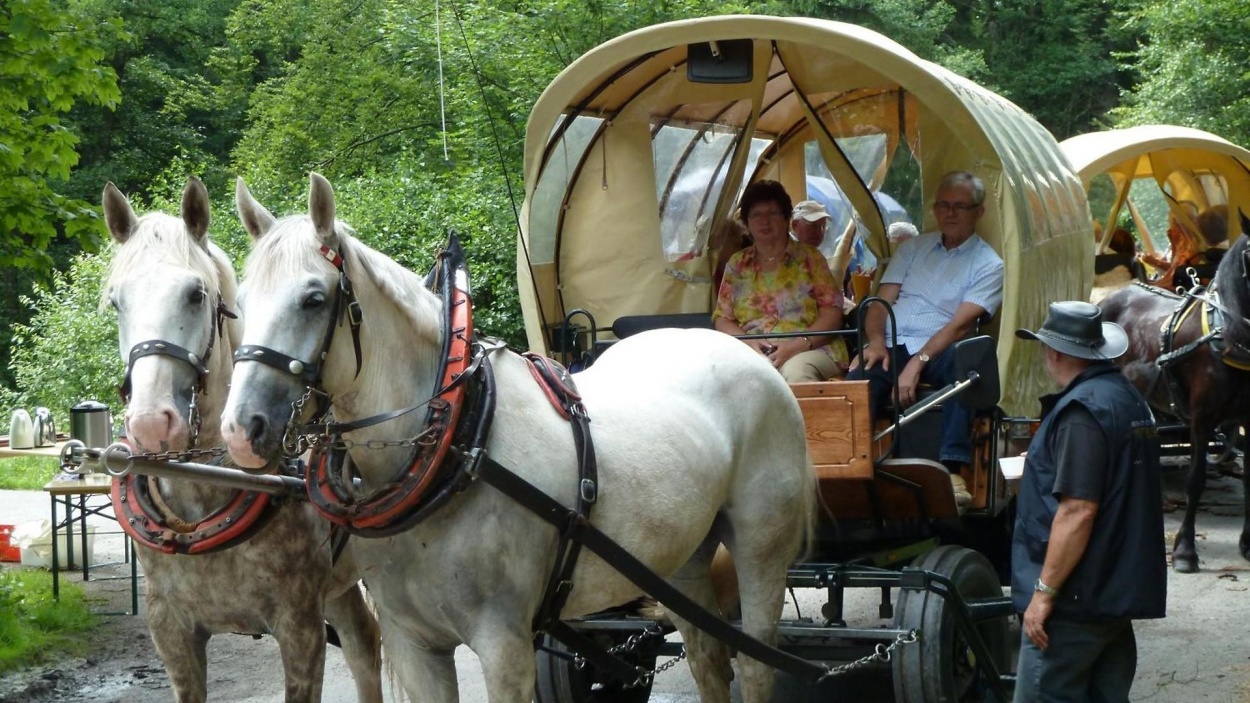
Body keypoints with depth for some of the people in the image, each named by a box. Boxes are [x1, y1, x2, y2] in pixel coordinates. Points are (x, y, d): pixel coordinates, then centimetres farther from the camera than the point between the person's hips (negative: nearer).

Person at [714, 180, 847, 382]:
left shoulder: (808, 258, 11)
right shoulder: (736, 264, 19)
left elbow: (832, 312, 3)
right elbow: (721, 319, 16)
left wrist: (799, 345, -14)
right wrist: (748, 342, -7)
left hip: (810, 350, -2)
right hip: (752, 353, 2)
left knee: (796, 371, -41)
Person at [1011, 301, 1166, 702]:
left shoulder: (1083, 410, -17)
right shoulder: (1129, 399, 14)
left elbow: (1078, 512, -23)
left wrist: (1044, 591, -19)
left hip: (1078, 599, -10)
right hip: (1120, 591, 10)